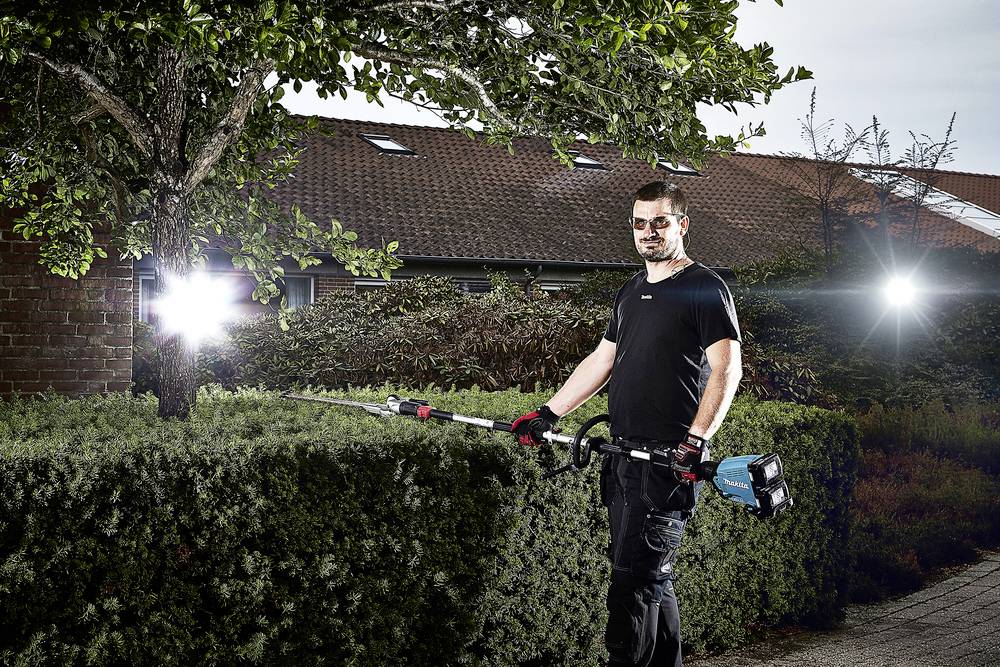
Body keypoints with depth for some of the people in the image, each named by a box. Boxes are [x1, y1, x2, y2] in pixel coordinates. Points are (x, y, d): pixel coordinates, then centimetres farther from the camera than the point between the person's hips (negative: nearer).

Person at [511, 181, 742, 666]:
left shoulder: (705, 288, -4)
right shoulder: (630, 293, 20)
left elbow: (726, 369, -12)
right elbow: (599, 362, 24)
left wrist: (696, 439, -23)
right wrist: (547, 414, 17)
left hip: (669, 458, -8)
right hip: (623, 454, 8)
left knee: (635, 579, -11)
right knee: (653, 579, 11)